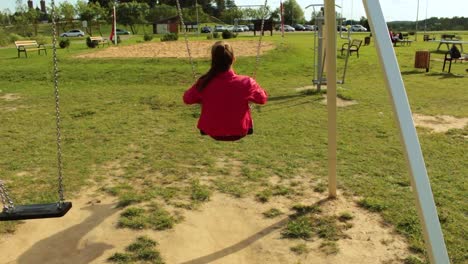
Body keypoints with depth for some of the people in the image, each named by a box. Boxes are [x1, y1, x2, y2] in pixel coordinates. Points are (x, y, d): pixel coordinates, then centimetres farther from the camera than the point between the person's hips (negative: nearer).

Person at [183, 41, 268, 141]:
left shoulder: (204, 83, -23)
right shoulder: (246, 83, -24)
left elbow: (187, 99, -3)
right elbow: (263, 99, -4)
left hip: (212, 132, 1)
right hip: (239, 133, 0)